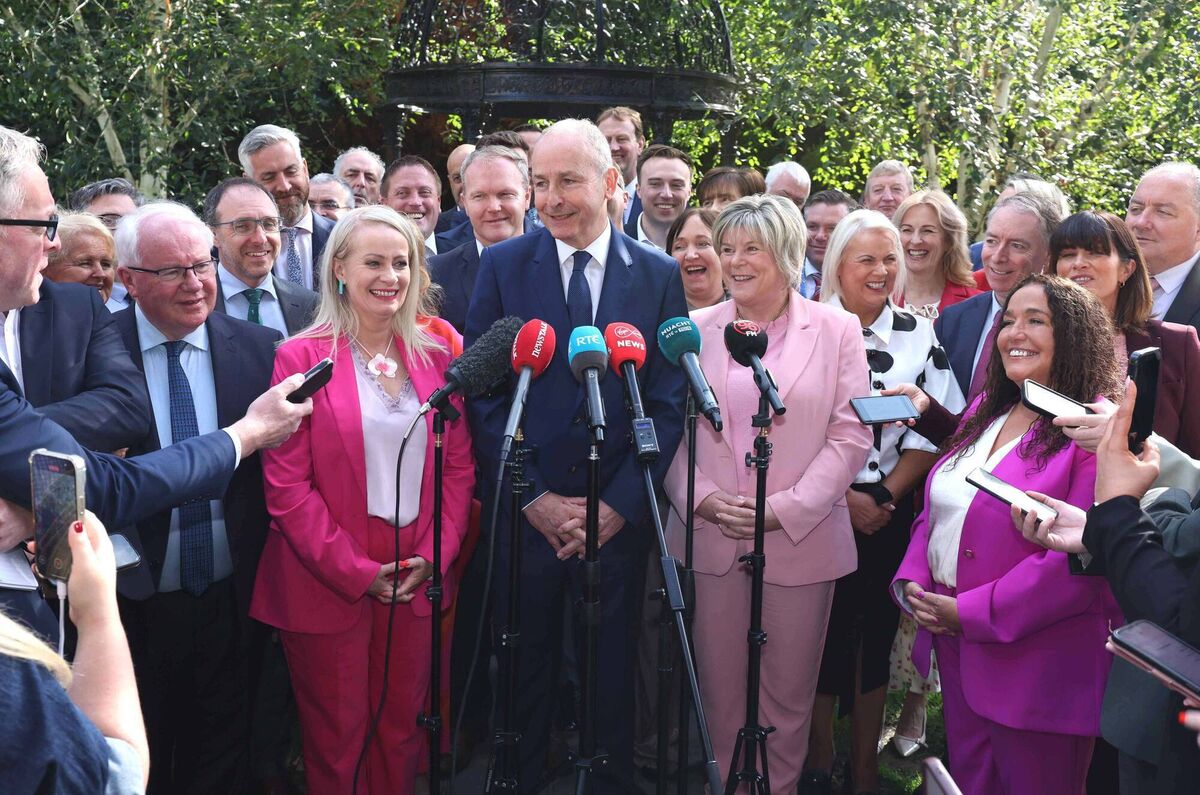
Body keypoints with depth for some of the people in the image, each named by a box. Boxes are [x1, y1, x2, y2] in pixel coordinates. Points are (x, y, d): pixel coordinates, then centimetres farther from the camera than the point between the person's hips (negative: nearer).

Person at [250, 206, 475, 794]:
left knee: (401, 734, 13)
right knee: (336, 744, 9)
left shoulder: (435, 357, 8)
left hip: (418, 582, 4)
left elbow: (458, 466, 8)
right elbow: (285, 485, -9)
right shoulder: (301, 357, -5)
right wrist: (357, 570, -13)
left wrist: (434, 557, -5)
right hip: (327, 584, -3)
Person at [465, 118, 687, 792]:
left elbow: (669, 402, -2)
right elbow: (483, 393, -3)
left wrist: (619, 505, -10)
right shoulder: (503, 266, 0)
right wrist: (534, 498, -9)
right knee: (523, 674, 12)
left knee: (611, 675, 13)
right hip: (525, 514, 0)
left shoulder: (661, 275, 1)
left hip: (618, 517, 0)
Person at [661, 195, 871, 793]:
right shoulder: (696, 330, 6)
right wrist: (703, 499, -11)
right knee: (719, 689, 9)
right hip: (711, 539, 2)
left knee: (788, 694, 8)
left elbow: (851, 436, -4)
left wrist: (786, 509, -12)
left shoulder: (836, 330, 1)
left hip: (801, 539, -1)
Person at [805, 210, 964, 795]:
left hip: (890, 511, 2)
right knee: (820, 634, 6)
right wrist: (841, 496, -12)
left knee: (875, 635, 9)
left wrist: (885, 496, -10)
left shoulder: (920, 335, 3)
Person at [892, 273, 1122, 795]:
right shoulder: (985, 411, 10)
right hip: (957, 650, 7)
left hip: (1039, 666, -7)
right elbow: (936, 509, 15)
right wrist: (911, 583, -3)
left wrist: (971, 612, -19)